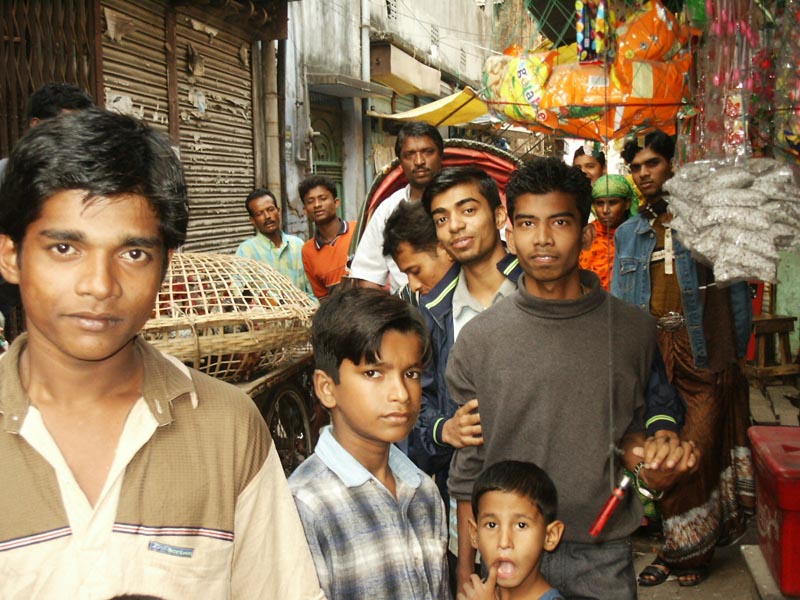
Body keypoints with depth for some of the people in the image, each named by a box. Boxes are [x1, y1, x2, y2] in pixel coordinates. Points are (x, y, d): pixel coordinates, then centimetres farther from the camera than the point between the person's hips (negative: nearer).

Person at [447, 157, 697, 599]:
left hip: (604, 552, 1)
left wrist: (649, 460, -13)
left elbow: (629, 426, 10)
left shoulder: (634, 329, -4)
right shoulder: (478, 339, -7)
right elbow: (467, 468, -3)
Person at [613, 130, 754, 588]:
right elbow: (619, 304, 13)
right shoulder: (628, 234, 14)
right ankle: (674, 547, 24)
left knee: (696, 450, -3)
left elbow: (737, 289, 2)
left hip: (703, 354, -3)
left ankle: (690, 552, 16)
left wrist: (735, 354, -3)